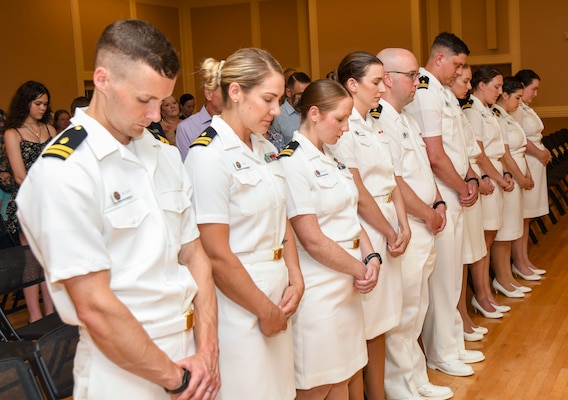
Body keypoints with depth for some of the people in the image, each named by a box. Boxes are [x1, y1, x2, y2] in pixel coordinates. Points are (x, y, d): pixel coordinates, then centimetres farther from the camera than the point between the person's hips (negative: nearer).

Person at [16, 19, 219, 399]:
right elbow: (94, 307, -19)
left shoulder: (166, 155, 4)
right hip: (125, 368, -6)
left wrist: (207, 353, -5)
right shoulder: (62, 172, -18)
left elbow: (195, 255, 5)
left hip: (190, 351, 6)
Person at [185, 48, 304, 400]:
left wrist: (296, 280, 0)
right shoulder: (208, 156, -18)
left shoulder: (265, 147, 6)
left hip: (278, 297, 8)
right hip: (240, 307, -7)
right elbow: (217, 256, -19)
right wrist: (265, 310, -10)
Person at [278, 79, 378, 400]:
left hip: (347, 284, 8)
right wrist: (360, 269, -7)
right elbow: (313, 240, -18)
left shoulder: (331, 157, 11)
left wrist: (371, 257, -4)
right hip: (318, 290, -8)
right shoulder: (291, 163, -16)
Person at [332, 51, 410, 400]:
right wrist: (389, 233, -8)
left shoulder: (375, 126, 13)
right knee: (359, 327, 1)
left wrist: (403, 226, 0)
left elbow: (392, 180, 12)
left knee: (380, 323, 15)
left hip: (388, 229, 9)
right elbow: (358, 193, -16)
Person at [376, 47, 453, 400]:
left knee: (416, 309, 17)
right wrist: (428, 214, -9)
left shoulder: (405, 118, 15)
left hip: (423, 229, 10)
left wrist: (438, 203, 6)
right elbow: (394, 182, -21)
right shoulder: (379, 121, -18)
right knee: (404, 315, 2)